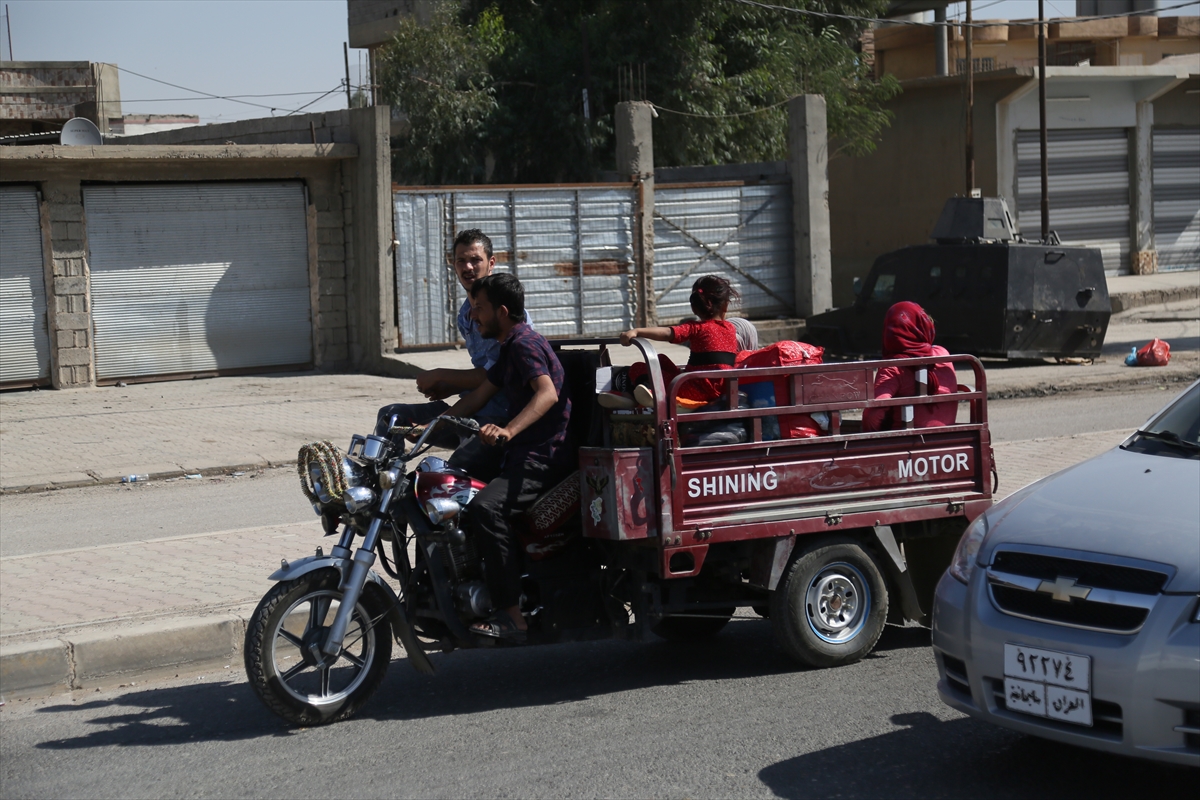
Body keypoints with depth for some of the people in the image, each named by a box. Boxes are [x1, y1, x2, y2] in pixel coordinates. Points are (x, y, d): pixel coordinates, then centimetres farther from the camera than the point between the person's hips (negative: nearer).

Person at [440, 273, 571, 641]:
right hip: (524, 453, 11)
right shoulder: (510, 347, 21)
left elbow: (548, 393, -29)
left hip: (544, 456, -11)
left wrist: (508, 431, -42)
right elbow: (479, 396, 27)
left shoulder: (525, 343, -12)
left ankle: (511, 615, -31)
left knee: (486, 509, -31)